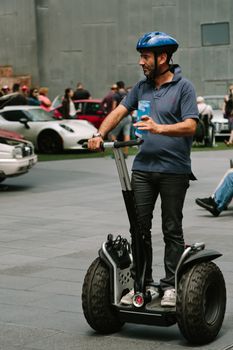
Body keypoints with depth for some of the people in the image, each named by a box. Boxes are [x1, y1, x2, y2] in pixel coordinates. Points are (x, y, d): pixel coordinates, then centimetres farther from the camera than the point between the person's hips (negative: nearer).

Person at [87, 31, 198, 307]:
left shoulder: (183, 87, -4)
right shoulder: (141, 87, 13)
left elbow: (190, 126, -14)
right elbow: (119, 111, 7)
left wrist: (159, 128, -29)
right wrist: (100, 134, -10)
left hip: (174, 170, -5)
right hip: (143, 167, 5)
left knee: (171, 230, 3)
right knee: (140, 228, 5)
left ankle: (171, 285, 11)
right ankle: (141, 283, 14)